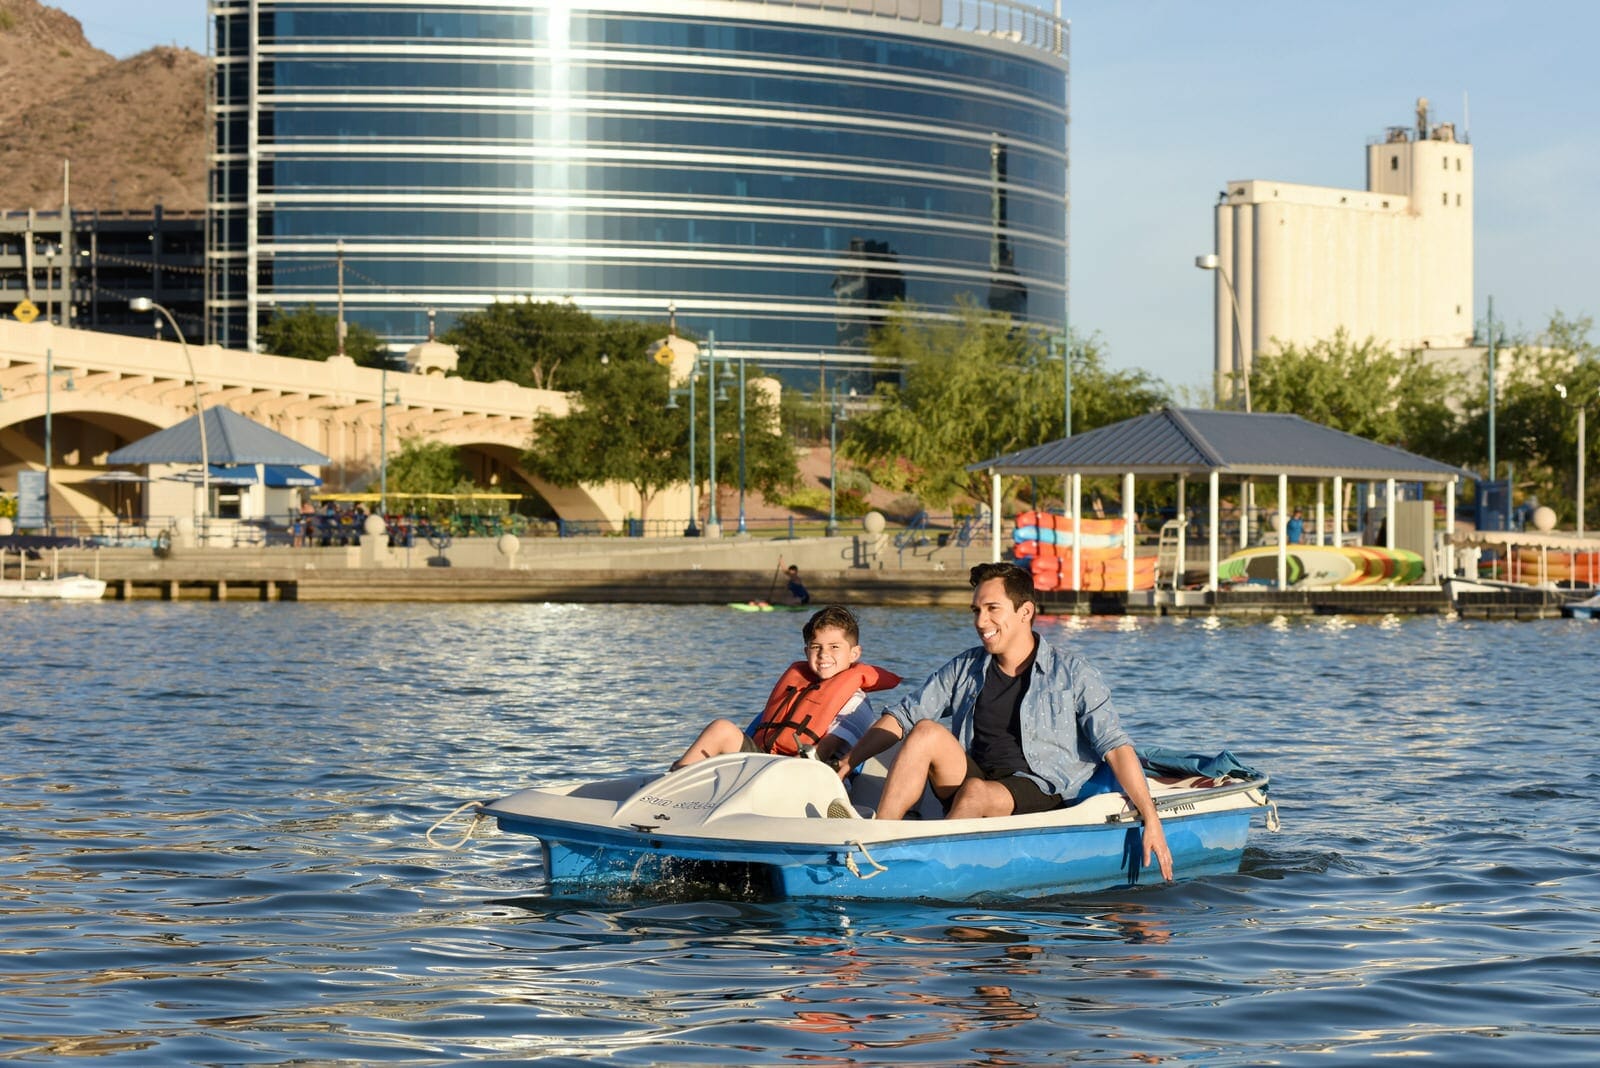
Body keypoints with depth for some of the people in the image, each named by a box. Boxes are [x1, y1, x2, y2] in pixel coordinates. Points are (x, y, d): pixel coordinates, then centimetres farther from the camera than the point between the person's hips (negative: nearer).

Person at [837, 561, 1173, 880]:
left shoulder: (1071, 673, 1)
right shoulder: (965, 669, 13)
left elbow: (1115, 746, -6)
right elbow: (899, 720, 9)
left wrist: (1151, 818, -16)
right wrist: (841, 766, -3)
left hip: (1039, 791, -4)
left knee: (977, 792, -35)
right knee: (926, 732, -22)